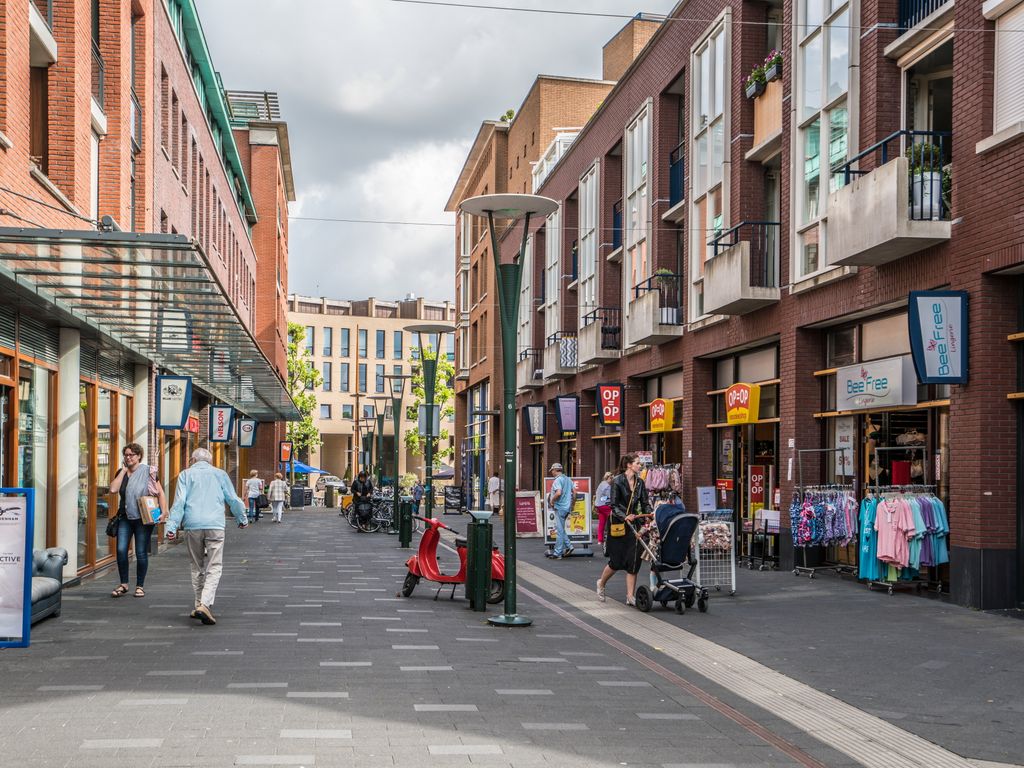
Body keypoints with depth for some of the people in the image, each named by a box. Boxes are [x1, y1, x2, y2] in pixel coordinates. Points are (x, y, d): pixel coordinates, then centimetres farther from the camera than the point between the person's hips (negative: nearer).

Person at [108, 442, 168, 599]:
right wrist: (124, 470, -6)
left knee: (141, 553, 1)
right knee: (121, 550, -5)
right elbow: (113, 489, -8)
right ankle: (123, 584, 9)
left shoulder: (148, 471, -3)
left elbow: (160, 493, -3)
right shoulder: (121, 473, 9)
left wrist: (164, 512, -13)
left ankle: (140, 586, 13)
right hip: (125, 518, 3)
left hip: (143, 518, -3)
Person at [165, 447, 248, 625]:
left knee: (197, 567, 15)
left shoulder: (186, 474, 12)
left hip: (192, 526, 1)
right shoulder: (220, 474, 15)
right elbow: (233, 499, 17)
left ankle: (200, 604, 18)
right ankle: (205, 605, -20)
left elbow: (179, 502, 1)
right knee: (214, 567, -4)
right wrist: (242, 519, 31)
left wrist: (172, 526, -2)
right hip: (215, 526, -1)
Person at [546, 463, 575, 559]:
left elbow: (558, 493, -28)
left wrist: (552, 500, -13)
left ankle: (557, 553, -1)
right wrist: (572, 504, 23)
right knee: (561, 529, 19)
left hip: (559, 507, -9)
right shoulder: (568, 479, 14)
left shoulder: (558, 480, -14)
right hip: (567, 508, 9)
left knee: (559, 530, -4)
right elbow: (574, 492, 16)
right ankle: (568, 546, 13)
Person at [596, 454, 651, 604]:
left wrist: (650, 515, -12)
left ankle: (630, 596, 3)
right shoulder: (617, 481, -11)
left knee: (633, 560, -2)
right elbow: (614, 505, -14)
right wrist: (625, 517, -28)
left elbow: (645, 503, 7)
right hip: (617, 524, -5)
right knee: (617, 561, 0)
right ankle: (601, 583, 28)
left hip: (633, 522, 5)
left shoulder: (640, 483, 6)